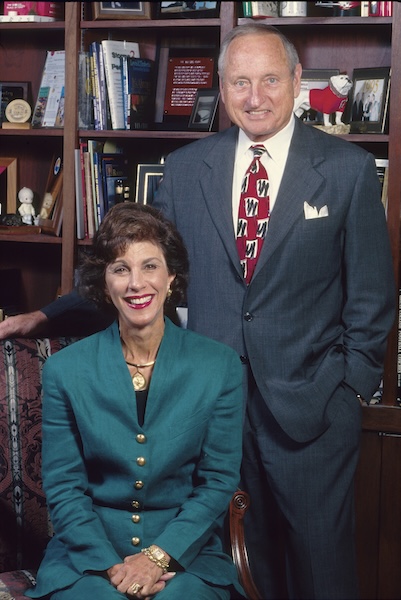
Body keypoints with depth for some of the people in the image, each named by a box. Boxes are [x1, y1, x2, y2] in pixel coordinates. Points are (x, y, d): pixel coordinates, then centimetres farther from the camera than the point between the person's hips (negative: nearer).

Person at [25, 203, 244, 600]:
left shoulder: (220, 366, 0)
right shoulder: (65, 370, 0)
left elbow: (218, 481, 0)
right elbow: (63, 488, 0)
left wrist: (158, 555, -12)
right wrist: (112, 565, -14)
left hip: (185, 553, 0)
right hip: (88, 553, 0)